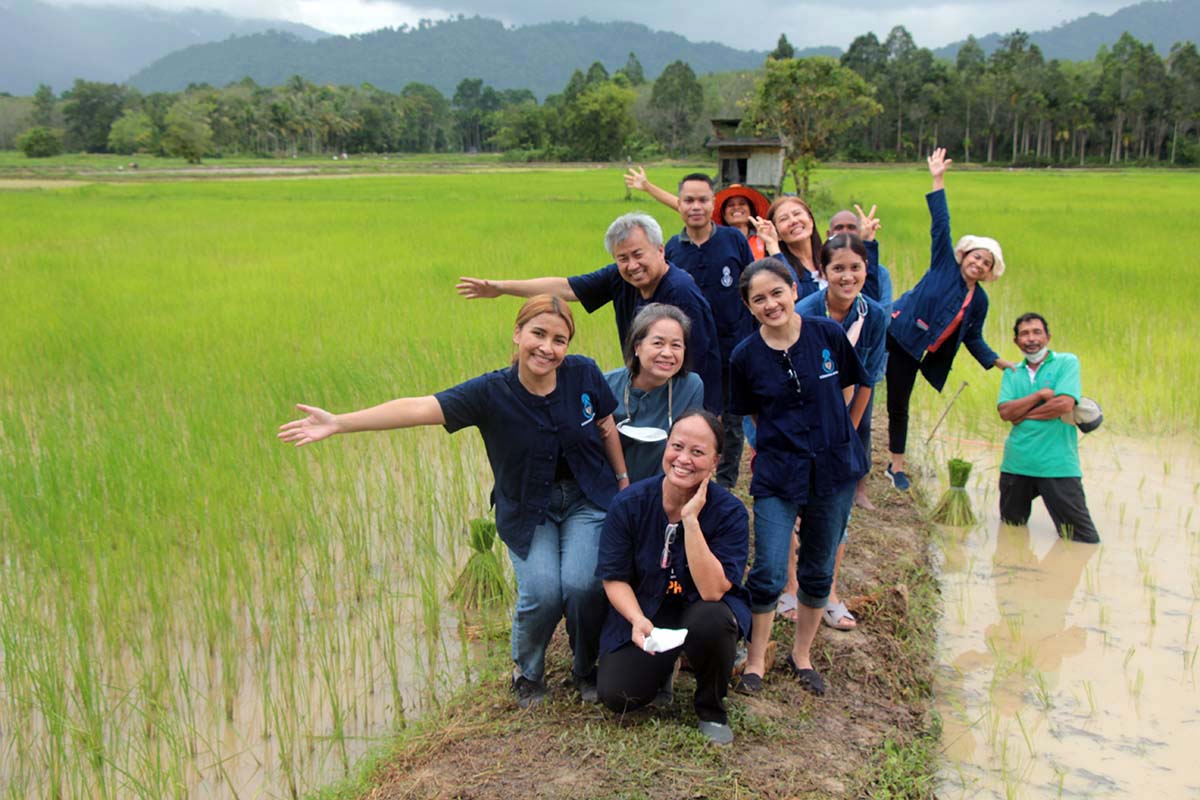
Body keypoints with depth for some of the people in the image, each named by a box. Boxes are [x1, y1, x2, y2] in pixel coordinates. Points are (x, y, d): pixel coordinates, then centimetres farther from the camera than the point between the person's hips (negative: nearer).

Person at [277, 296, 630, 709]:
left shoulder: (584, 374, -14)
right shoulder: (491, 393, -20)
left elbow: (606, 428, 3)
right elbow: (418, 409, -28)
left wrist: (624, 481, 10)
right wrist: (337, 423, -36)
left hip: (587, 499, 1)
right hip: (527, 511, -1)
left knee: (582, 584, -22)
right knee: (541, 593, -21)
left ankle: (587, 670, 11)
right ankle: (527, 672, 14)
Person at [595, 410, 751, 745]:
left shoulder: (730, 512, -19)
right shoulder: (629, 504, -14)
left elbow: (712, 591, -28)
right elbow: (614, 578, -8)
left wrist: (691, 520, -33)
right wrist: (638, 620, -27)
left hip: (701, 609, -1)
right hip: (644, 610, 1)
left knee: (711, 620, -36)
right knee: (617, 696, -19)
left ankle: (711, 710, -5)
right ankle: (663, 664, 19)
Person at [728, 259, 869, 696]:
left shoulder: (829, 334, -8)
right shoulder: (746, 356, -8)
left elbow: (846, 391, 7)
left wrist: (827, 435, 7)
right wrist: (782, 439, 4)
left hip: (834, 468, 1)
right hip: (777, 474, -1)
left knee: (818, 572, 13)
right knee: (768, 574, -5)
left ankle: (802, 654, 33)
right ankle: (756, 660, 17)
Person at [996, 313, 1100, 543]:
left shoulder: (1067, 362, 0)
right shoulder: (1012, 373, 13)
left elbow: (1065, 405, -15)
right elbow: (1005, 411, -3)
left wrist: (1023, 414, -5)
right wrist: (1040, 395, -13)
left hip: (1057, 464, -5)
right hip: (1016, 463, 5)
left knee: (1083, 540, -7)